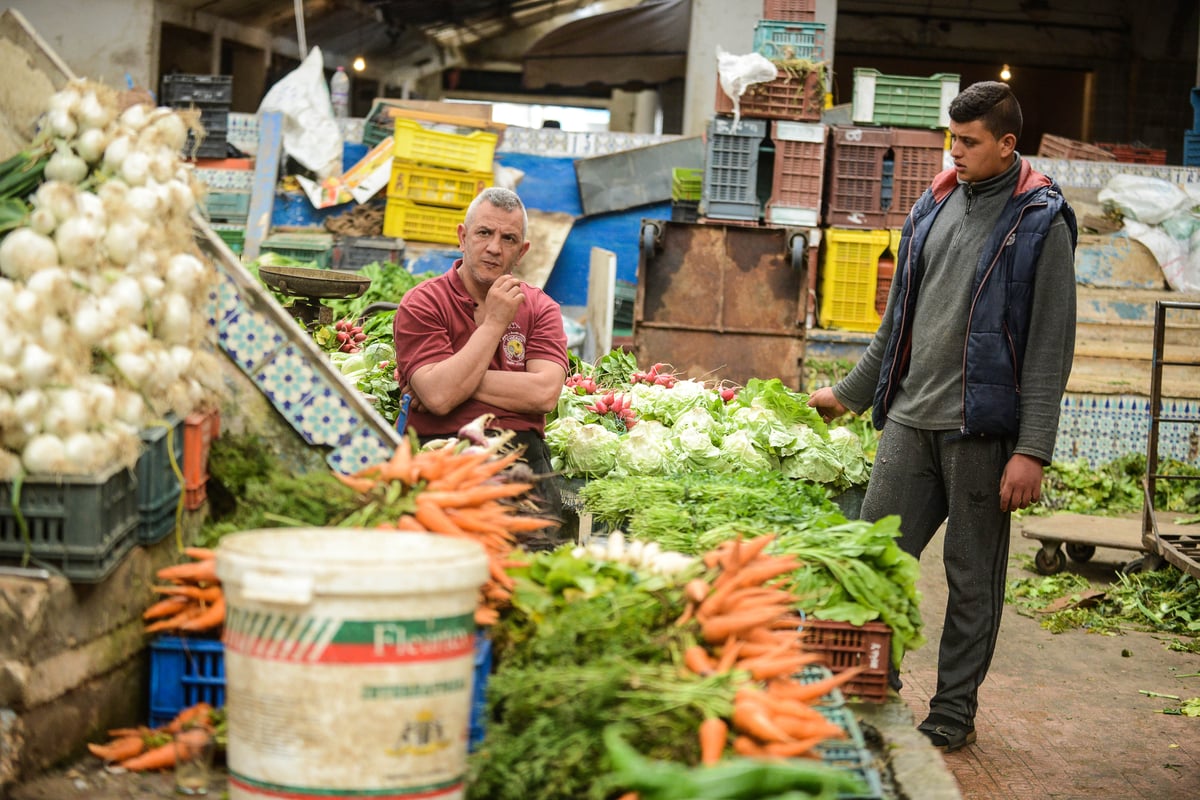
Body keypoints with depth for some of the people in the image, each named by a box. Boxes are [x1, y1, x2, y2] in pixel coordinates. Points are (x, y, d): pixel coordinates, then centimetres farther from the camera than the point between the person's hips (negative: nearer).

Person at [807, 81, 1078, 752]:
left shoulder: (1040, 221, -4)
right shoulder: (934, 206, 14)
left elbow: (1049, 347, -7)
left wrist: (1033, 450, -13)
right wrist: (850, 393, 24)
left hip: (982, 428, -5)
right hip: (911, 419, 5)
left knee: (973, 573, 4)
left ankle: (954, 714, 16)